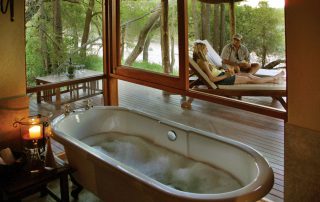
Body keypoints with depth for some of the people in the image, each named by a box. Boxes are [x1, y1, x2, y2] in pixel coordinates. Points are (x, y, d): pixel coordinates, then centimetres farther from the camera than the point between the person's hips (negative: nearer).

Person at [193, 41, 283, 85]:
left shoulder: (202, 60, 8)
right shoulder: (202, 62, -22)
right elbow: (212, 79, -27)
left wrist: (223, 70, 6)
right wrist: (226, 75, -17)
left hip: (221, 75, 10)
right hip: (221, 80, -10)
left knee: (248, 74, 13)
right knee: (249, 79, 2)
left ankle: (272, 79, 22)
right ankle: (273, 79, 17)